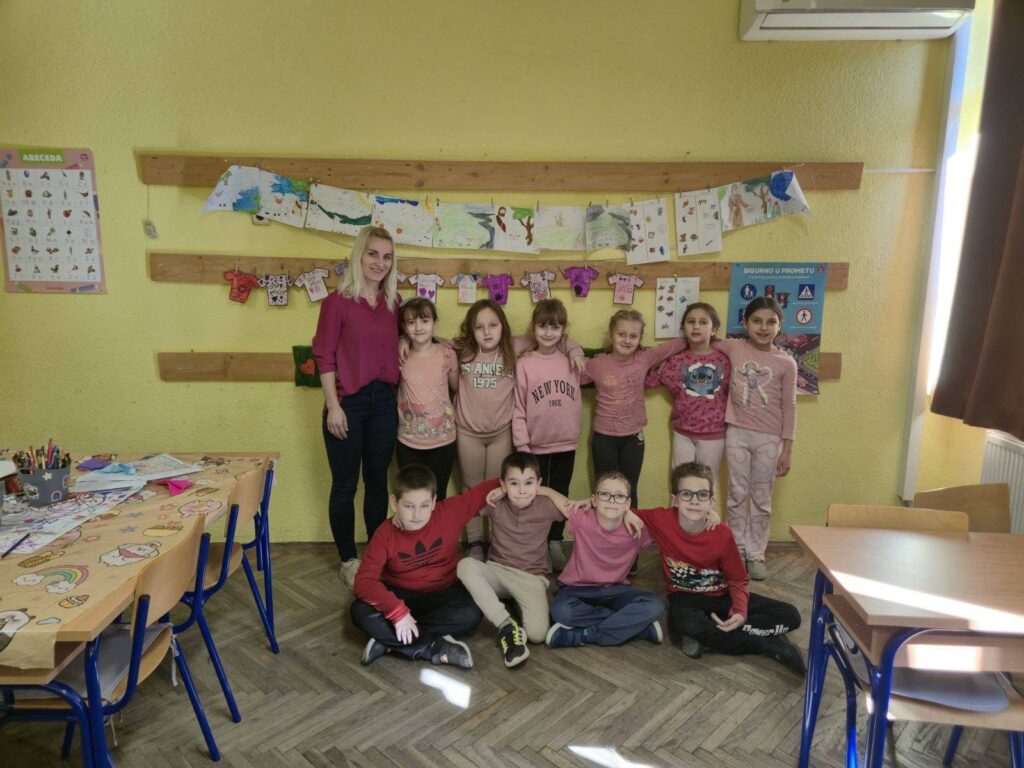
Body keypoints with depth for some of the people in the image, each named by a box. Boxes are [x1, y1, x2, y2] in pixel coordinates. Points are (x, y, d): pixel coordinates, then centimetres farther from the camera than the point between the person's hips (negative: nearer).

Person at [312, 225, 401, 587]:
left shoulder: (394, 302, 8)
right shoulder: (337, 301, -6)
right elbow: (324, 357, -8)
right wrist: (333, 406, -12)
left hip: (384, 402, 5)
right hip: (348, 403, -4)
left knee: (378, 481, 14)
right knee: (345, 484, 7)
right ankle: (348, 560, 21)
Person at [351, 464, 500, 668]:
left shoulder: (450, 513, -15)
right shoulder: (385, 535, -16)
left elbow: (484, 491, -7)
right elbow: (364, 580, -25)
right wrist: (397, 611, -36)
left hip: (443, 594, 0)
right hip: (401, 596, 0)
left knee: (472, 613, -31)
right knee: (361, 613, -28)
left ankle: (390, 640, -22)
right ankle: (437, 648, -26)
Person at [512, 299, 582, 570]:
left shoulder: (571, 362, 0)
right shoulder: (523, 364, -7)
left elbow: (576, 402, 11)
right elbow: (517, 409, -8)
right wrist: (522, 443, -10)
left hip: (566, 443, 2)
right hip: (535, 445, -2)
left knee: (560, 495, 14)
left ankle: (555, 545, 28)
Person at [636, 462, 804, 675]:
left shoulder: (722, 534, -16)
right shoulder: (662, 520, -19)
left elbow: (738, 580, -5)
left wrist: (741, 612, -23)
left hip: (722, 595, 3)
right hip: (686, 597, -2)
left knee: (790, 616, -13)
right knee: (687, 624, -40)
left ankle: (708, 635, -19)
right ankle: (769, 644, -21)